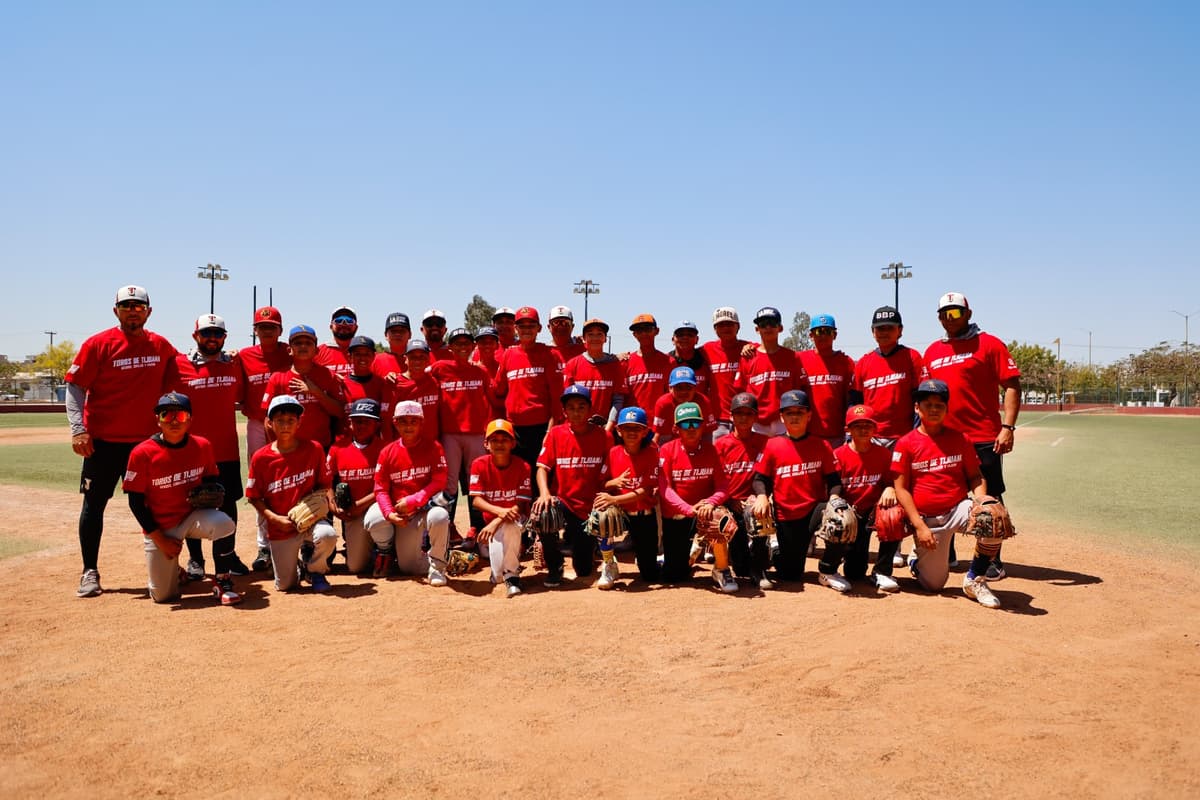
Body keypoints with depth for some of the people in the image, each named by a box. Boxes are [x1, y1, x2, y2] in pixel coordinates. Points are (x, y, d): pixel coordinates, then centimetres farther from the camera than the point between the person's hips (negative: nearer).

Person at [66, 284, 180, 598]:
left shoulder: (161, 346, 5)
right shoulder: (98, 344, -5)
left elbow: (172, 385, 18)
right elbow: (74, 387, -6)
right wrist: (78, 429, -16)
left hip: (147, 439, 3)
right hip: (103, 440, -3)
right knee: (94, 502, 2)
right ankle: (90, 572, 12)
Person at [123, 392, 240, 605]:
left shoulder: (202, 446, -6)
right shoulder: (142, 453, -15)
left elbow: (212, 479, 11)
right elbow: (135, 501, -10)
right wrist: (160, 539, -12)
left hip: (193, 515, 2)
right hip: (158, 528, -1)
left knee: (224, 524, -33)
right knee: (162, 595, -2)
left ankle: (222, 582, -10)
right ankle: (170, 565, 35)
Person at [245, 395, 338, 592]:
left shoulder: (313, 449, -6)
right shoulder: (261, 458, -7)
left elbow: (323, 484, 5)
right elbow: (254, 497, 0)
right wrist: (275, 518, -13)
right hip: (279, 528, 0)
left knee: (327, 534, -35)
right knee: (285, 585, 0)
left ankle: (314, 570, -1)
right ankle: (298, 563, 38)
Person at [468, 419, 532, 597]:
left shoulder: (522, 467, -12)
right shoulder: (479, 465, -9)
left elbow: (520, 505, -16)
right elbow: (476, 500, -15)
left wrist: (496, 522, -31)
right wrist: (499, 511, -34)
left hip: (515, 520, -2)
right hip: (490, 522, 2)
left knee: (511, 524, -36)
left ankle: (511, 575, -22)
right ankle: (500, 572, 2)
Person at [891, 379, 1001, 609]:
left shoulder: (960, 439, 6)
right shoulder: (906, 443, -4)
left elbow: (975, 476, 10)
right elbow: (901, 489, -5)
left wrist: (982, 499, -12)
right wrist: (919, 526, -13)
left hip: (958, 509, 2)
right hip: (926, 518, -2)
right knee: (934, 584, -2)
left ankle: (974, 580, -8)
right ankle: (916, 559, 36)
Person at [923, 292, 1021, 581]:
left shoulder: (989, 344, -2)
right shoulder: (932, 351, 13)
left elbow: (1011, 386, -7)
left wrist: (1008, 427, -15)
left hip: (984, 438, -5)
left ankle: (993, 561, 10)